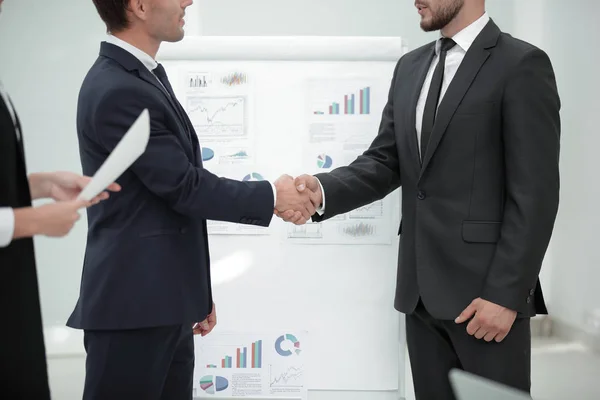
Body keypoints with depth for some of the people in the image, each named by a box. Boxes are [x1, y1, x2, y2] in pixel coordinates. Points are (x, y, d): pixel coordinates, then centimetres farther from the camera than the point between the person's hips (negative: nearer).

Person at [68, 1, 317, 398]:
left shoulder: (143, 77, 13)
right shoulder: (118, 91, -19)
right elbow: (184, 186, -17)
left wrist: (195, 292, 21)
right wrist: (272, 196, -4)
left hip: (163, 305, 9)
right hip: (133, 306, -9)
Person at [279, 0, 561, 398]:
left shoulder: (521, 64, -9)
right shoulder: (410, 67, 12)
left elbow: (535, 194, -12)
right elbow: (385, 161, 8)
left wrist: (506, 292, -15)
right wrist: (323, 190, -11)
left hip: (486, 288, -6)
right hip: (421, 288, 6)